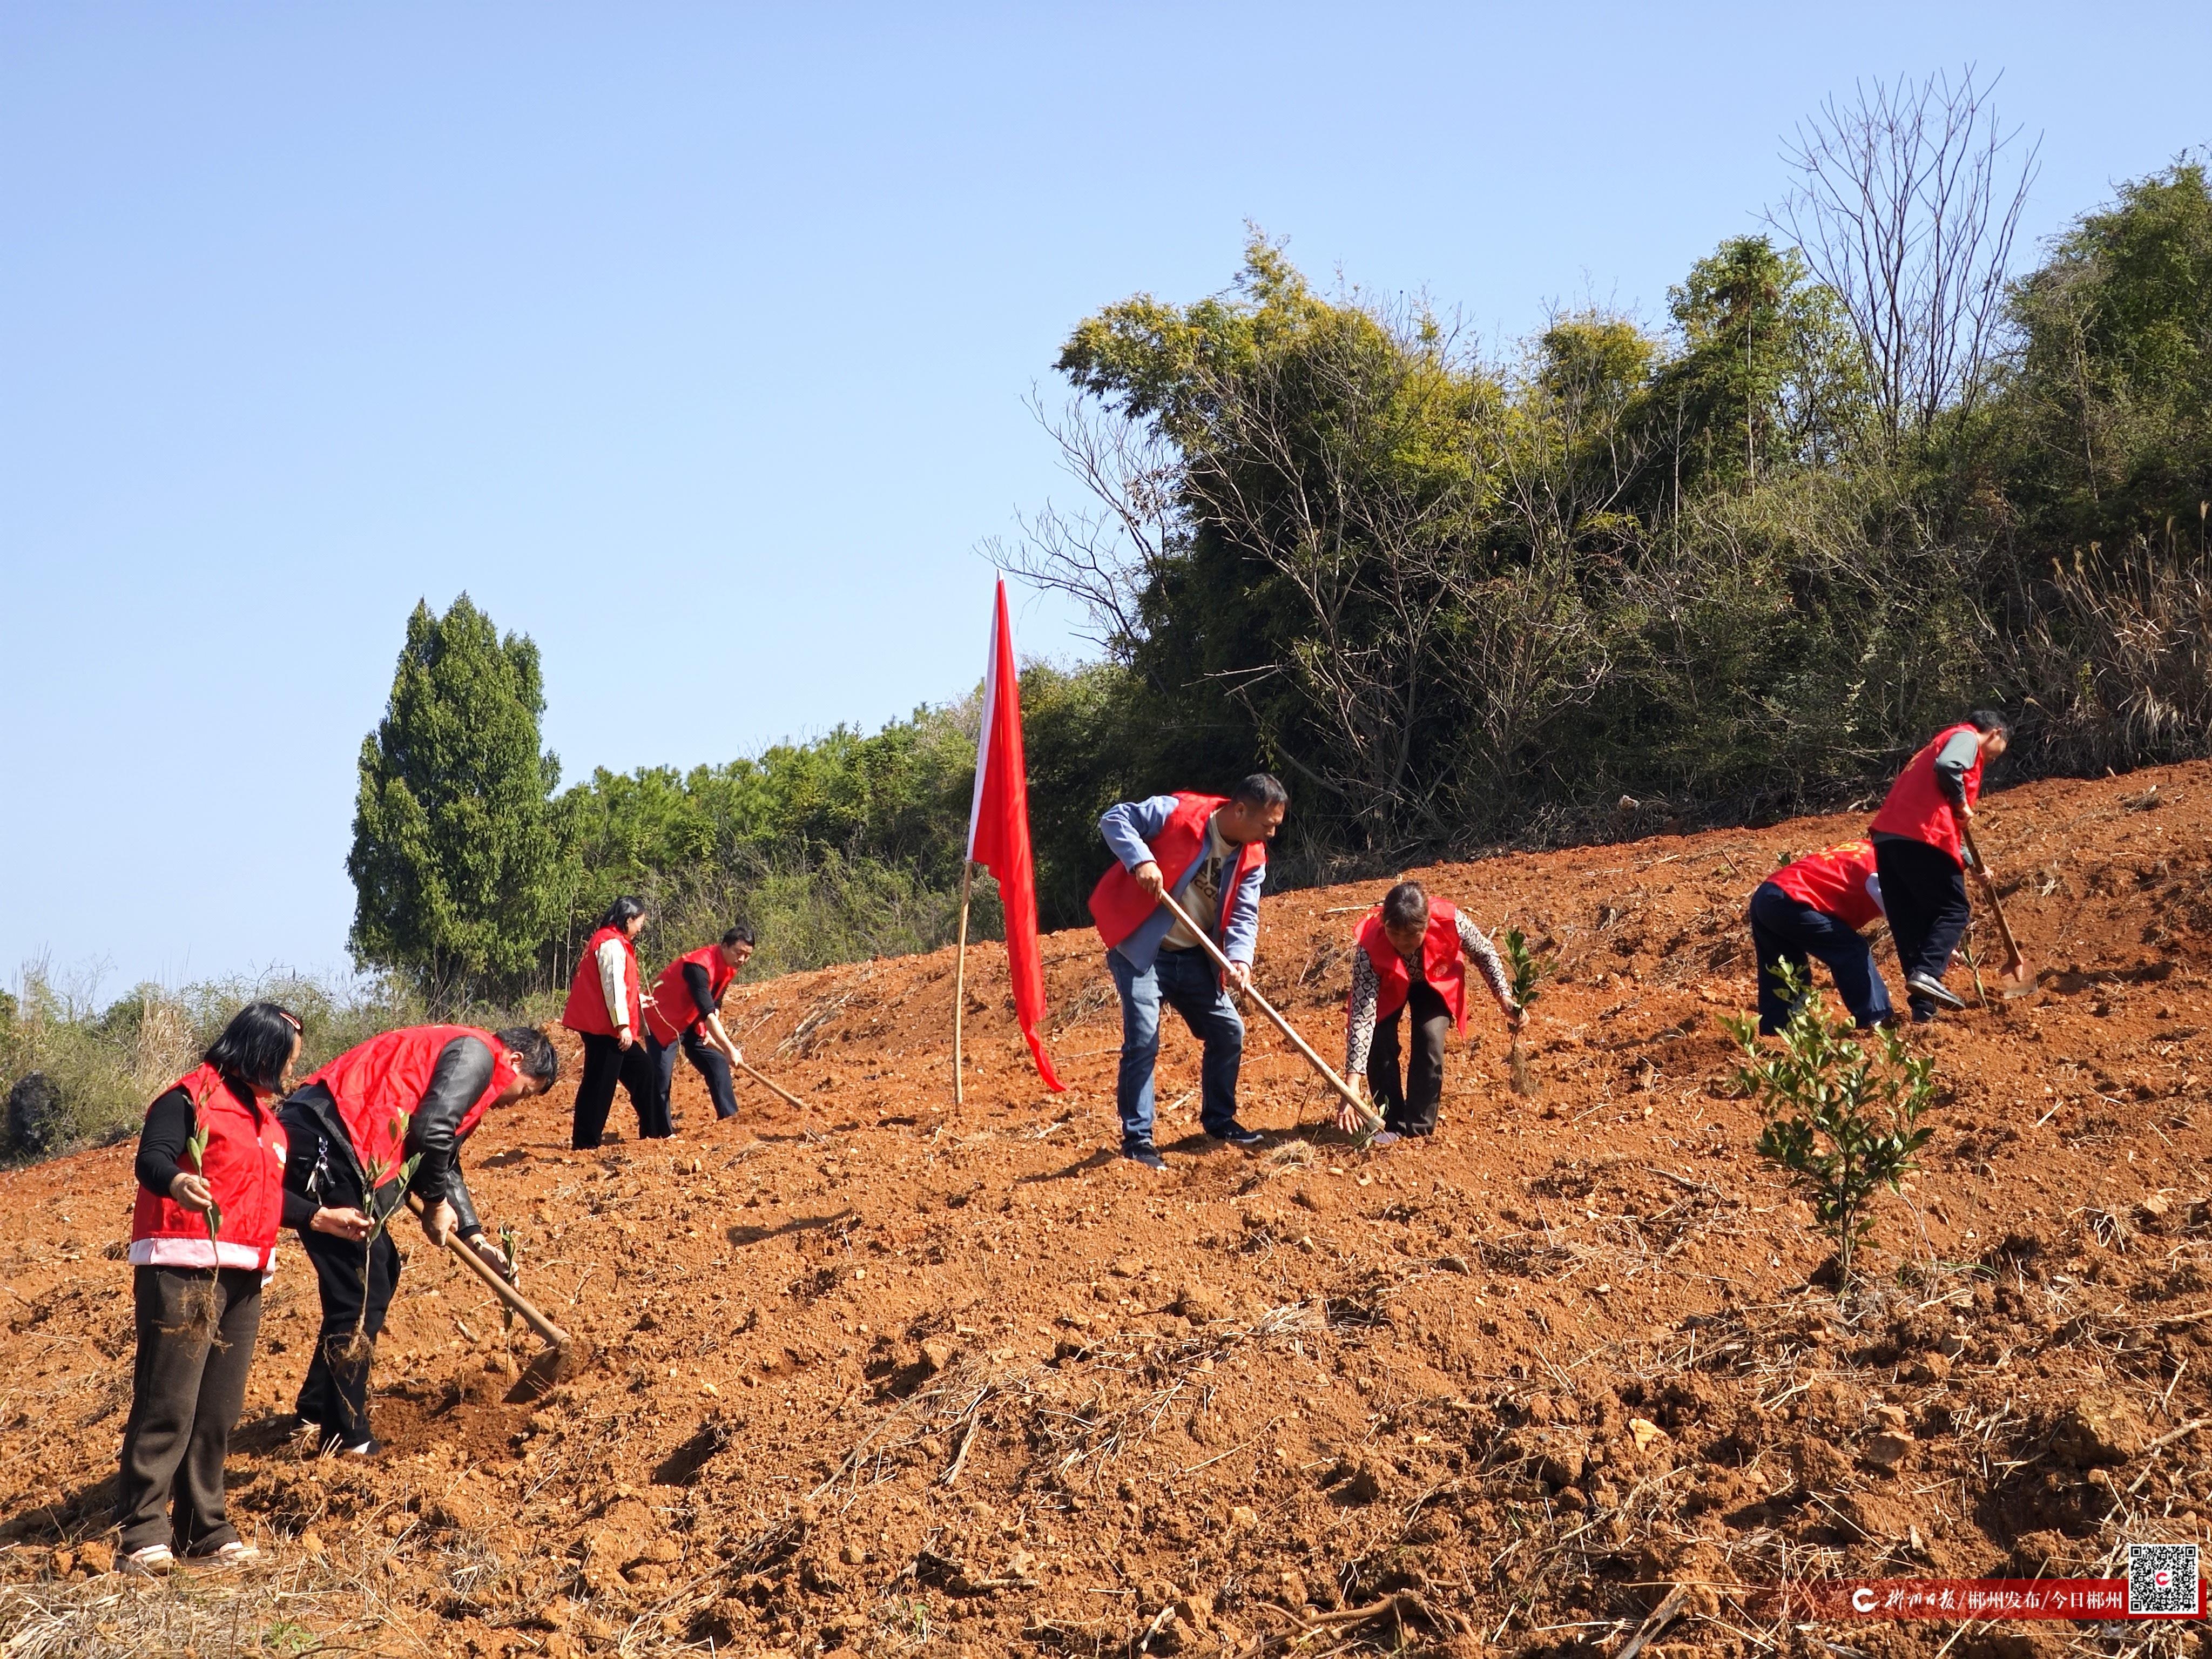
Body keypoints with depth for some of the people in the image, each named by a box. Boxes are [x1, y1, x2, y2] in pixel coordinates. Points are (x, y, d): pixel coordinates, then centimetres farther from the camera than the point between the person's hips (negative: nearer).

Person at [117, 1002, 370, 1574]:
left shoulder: (265, 1118, 24)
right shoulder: (191, 1098, -5)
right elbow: (151, 1159, -19)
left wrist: (322, 1217, 31)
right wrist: (177, 1182, -39)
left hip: (243, 1279, 8)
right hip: (183, 1271, -8)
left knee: (220, 1408, 7)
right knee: (169, 1401, -11)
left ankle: (203, 1527, 12)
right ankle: (144, 1530, -10)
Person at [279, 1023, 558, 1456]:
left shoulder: (473, 1077, 27)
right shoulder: (476, 1054, -5)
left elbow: (446, 1164, 34)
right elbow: (432, 1133, -16)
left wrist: (474, 1237, 26)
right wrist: (437, 1204, -1)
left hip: (315, 1143, 11)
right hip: (322, 1143, -11)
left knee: (381, 1271, 20)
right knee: (362, 1290, -5)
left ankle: (318, 1410, 29)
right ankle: (346, 1437, 2)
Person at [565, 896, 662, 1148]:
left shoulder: (609, 941, 19)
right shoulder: (612, 944, -14)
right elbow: (613, 986, -20)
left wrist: (640, 1000, 41)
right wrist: (623, 1025, -21)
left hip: (600, 1024, 11)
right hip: (605, 1026, -11)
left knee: (641, 1068, 15)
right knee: (600, 1082, -7)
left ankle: (656, 1129, 21)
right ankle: (584, 1143, -3)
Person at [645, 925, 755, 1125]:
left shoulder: (729, 967, -3)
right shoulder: (699, 966, -32)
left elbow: (715, 1006, 9)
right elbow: (708, 1013, -39)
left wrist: (710, 1033, -9)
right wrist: (730, 1049, -45)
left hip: (691, 1024, 9)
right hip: (663, 1023, -9)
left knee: (718, 1064, 4)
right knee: (662, 1078, -14)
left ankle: (729, 1118, 8)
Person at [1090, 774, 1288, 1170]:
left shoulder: (1252, 860, -1)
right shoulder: (1176, 813, -18)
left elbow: (1244, 915, -4)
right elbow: (1115, 818, -15)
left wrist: (1240, 958, -24)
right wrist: (1140, 859, -32)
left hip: (1192, 958, 7)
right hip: (1140, 950, -7)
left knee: (1229, 1031, 10)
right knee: (1142, 1042, -13)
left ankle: (1219, 1120, 29)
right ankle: (1137, 1140, -4)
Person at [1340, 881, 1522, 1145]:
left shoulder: (1450, 921, -39)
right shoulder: (1370, 948, -41)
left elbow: (1485, 955, -15)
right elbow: (1362, 1017, -43)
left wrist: (1506, 1000, -24)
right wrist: (1352, 1089, -48)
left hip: (1436, 981, 1)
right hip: (1388, 985, -1)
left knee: (1430, 1037, -20)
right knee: (1380, 1039, -21)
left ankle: (1419, 1125, -7)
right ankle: (1391, 1124, -4)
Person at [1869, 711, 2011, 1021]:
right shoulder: (1967, 738, 6)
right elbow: (1946, 768, -19)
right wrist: (1962, 804, -3)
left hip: (1888, 837, 9)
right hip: (1922, 837, -9)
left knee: (1909, 923, 9)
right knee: (1953, 911, 0)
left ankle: (1923, 1007, 8)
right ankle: (1926, 973, -20)